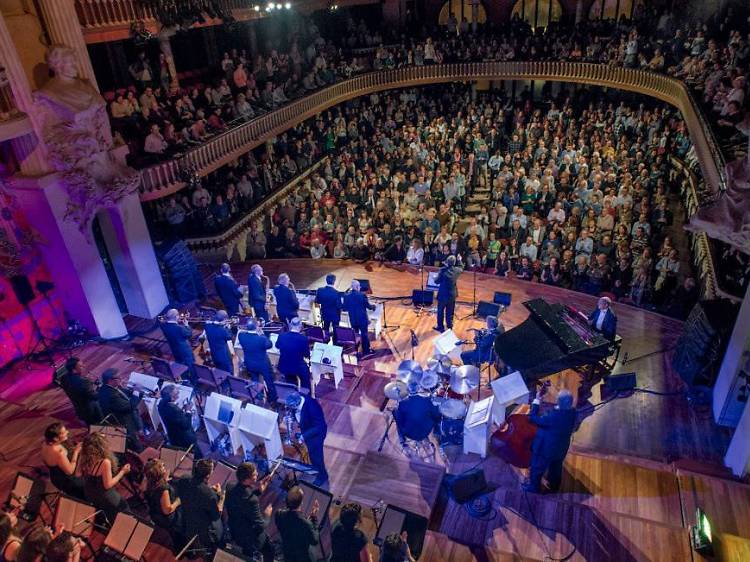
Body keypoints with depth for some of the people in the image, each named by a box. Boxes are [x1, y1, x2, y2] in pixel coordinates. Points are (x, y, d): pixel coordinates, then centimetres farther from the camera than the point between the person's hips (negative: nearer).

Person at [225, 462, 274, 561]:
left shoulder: (231, 488, -13)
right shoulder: (251, 500, -35)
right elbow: (260, 526, -26)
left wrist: (259, 491, -4)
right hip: (249, 538, -8)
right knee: (269, 548, 15)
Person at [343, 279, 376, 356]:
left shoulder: (346, 296, -8)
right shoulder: (362, 295, -18)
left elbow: (345, 308, -4)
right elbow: (368, 306, -10)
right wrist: (373, 306, 12)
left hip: (353, 319, 3)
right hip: (362, 319, -3)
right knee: (364, 334, 11)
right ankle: (366, 350, 20)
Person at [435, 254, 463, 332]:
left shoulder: (443, 270, -20)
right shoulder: (456, 270, -8)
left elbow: (437, 281, -15)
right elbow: (461, 269, 17)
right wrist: (460, 260, 31)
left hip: (443, 294, -3)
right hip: (452, 294, 3)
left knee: (440, 311, 14)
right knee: (450, 312, 16)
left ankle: (441, 327, 23)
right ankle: (449, 327, 24)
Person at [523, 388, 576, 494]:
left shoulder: (553, 416, -42)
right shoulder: (572, 412, -20)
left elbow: (533, 418, -33)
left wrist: (537, 400, -25)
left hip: (545, 448, -7)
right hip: (561, 448, 7)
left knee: (537, 468, 21)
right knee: (556, 467, 33)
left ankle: (534, 487, 43)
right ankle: (554, 486, 57)